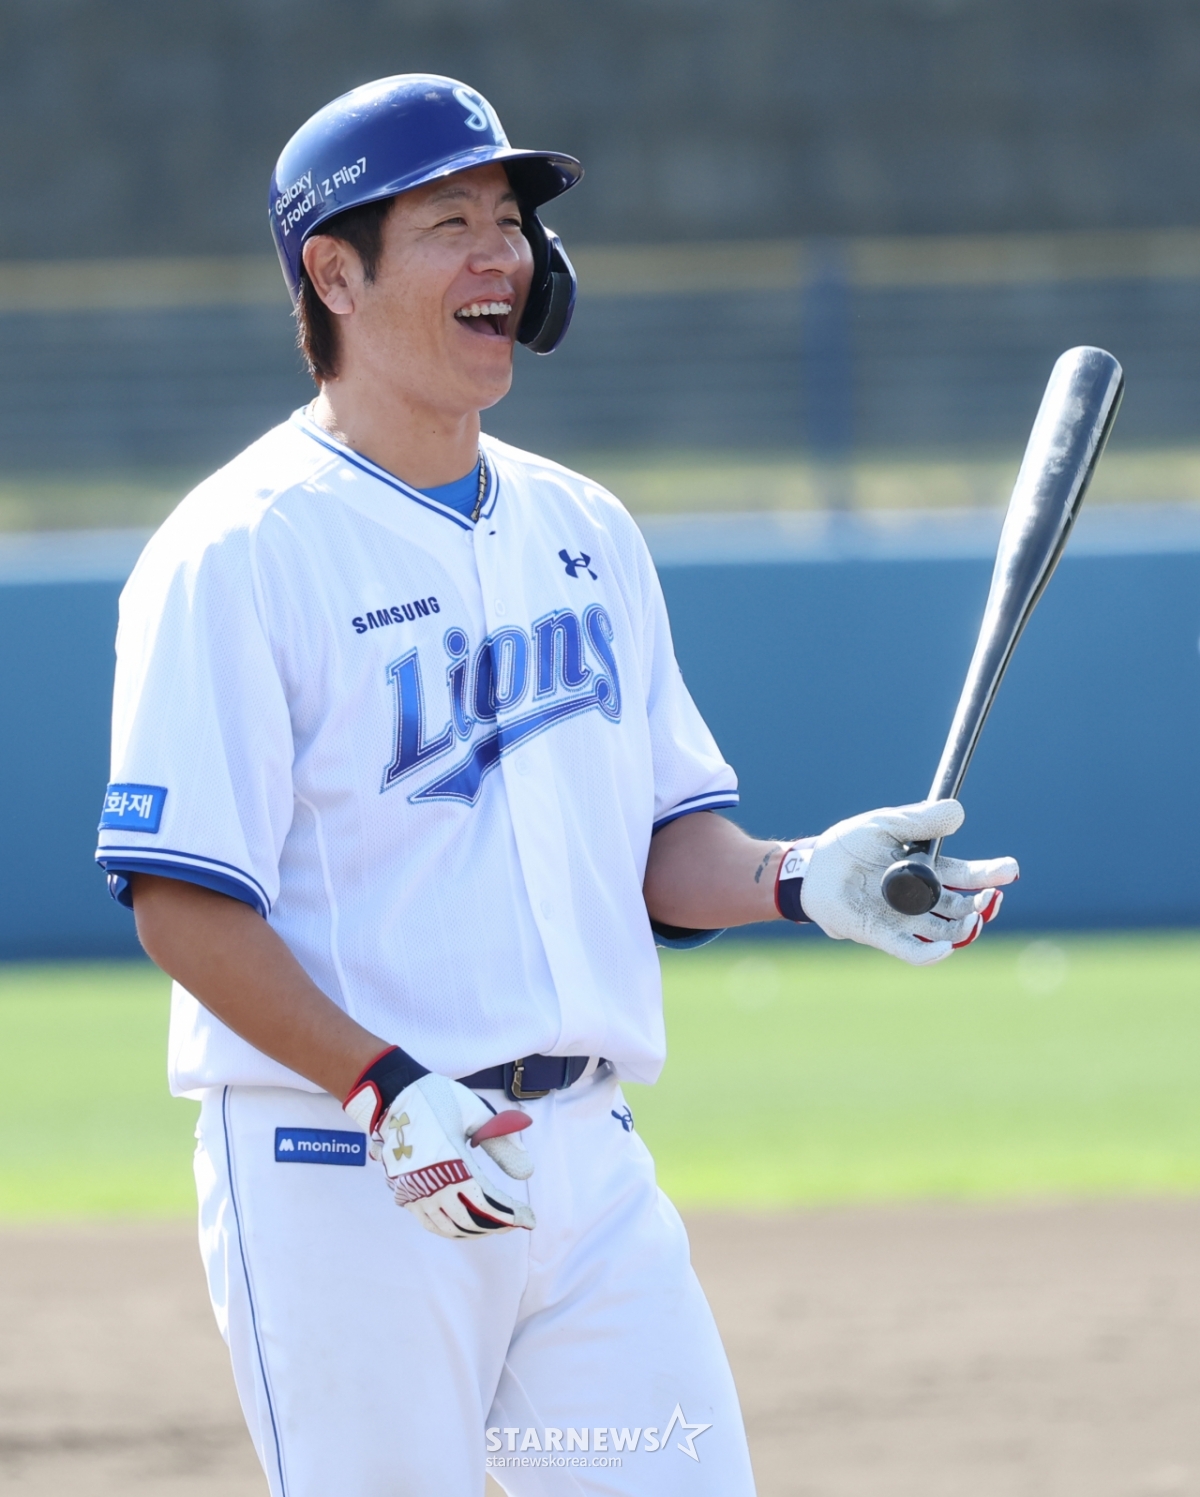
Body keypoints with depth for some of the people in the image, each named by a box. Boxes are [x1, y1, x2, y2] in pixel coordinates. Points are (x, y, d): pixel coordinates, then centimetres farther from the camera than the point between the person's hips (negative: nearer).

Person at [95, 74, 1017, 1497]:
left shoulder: (582, 528, 14)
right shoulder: (237, 554, -8)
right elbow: (181, 897, -13)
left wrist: (795, 879, -3)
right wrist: (388, 1091, -23)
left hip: (589, 1161, 6)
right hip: (338, 1172, -6)